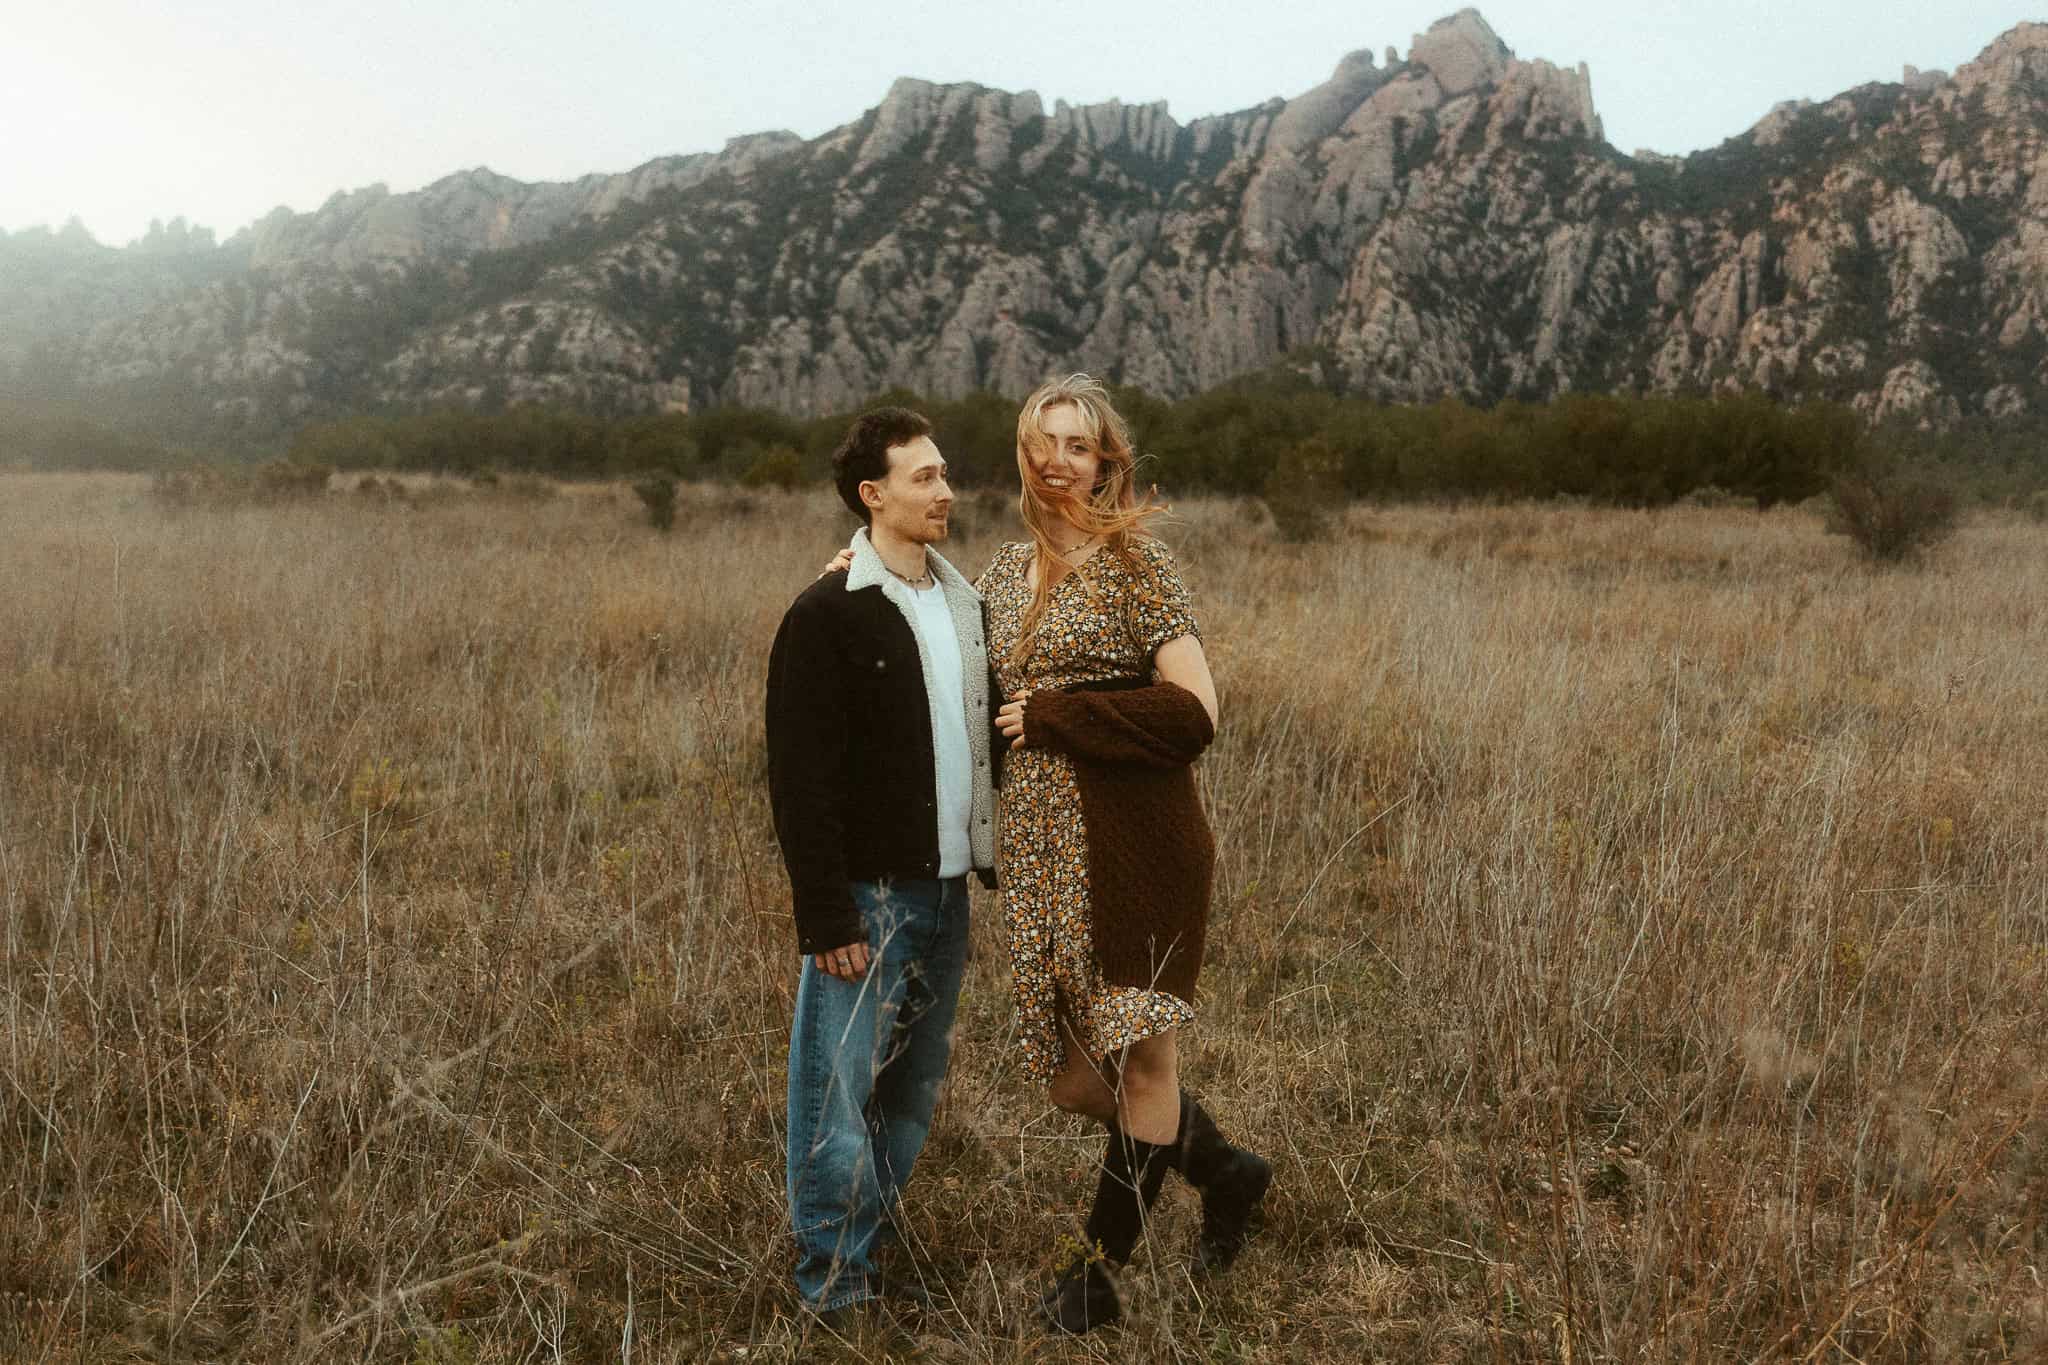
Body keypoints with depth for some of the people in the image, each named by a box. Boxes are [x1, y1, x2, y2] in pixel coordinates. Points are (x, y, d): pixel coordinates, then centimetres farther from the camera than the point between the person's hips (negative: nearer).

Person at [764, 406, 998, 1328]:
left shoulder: (963, 603, 10)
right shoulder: (827, 616, -11)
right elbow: (801, 778, -14)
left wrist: (1000, 868, 10)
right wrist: (826, 915, -17)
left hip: (945, 891, 7)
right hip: (869, 896, -7)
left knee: (914, 1088, 14)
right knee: (840, 1092, 0)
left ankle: (872, 1247, 29)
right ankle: (835, 1282, 16)